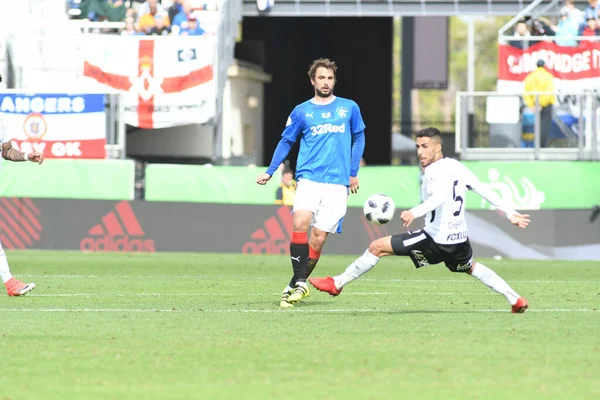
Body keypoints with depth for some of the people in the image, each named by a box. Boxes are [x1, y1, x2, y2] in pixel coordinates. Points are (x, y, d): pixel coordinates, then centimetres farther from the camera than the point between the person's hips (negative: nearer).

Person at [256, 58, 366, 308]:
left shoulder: (349, 108, 8)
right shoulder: (301, 111, 8)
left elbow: (359, 138, 17)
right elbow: (286, 141, 15)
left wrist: (353, 172, 11)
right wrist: (269, 172, 9)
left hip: (337, 184, 0)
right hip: (309, 178, 0)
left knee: (318, 237, -5)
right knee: (300, 223, -24)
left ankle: (294, 286, 7)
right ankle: (300, 283, -18)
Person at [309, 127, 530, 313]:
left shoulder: (435, 171, -15)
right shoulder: (457, 167, 10)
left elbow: (440, 196, -35)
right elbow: (484, 190, 14)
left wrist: (415, 212, -51)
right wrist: (510, 213, 22)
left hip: (435, 240, -8)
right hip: (459, 239, 8)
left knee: (377, 247, -2)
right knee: (471, 267, 37)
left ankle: (337, 284, 3)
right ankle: (515, 299, 30)